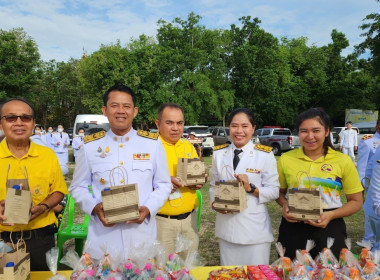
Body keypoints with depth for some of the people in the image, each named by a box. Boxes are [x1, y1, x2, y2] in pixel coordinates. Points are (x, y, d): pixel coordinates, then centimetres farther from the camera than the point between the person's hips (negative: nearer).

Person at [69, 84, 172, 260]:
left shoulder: (153, 143, 0)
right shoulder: (90, 146, 0)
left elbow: (163, 184, 6)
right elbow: (78, 187, 8)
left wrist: (148, 208, -11)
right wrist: (94, 207, -11)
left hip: (142, 234, 0)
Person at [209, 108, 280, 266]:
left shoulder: (265, 155, -6)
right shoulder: (219, 153, 4)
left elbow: (274, 191, -4)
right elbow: (213, 185, 10)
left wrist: (251, 188, -20)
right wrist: (215, 202, -8)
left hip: (255, 228, -3)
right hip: (226, 226, 3)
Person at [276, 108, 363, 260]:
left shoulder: (343, 161, -4)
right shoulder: (286, 159, -1)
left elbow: (356, 201, 2)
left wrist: (331, 215, -14)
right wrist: (284, 205, -8)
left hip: (329, 228, -1)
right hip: (293, 228, 1)